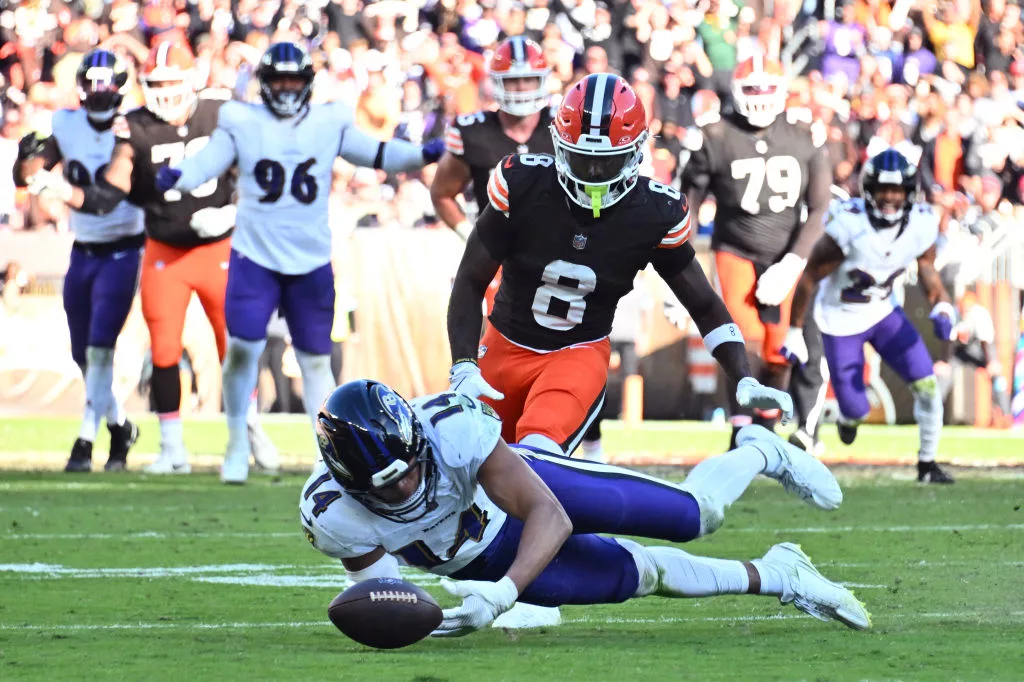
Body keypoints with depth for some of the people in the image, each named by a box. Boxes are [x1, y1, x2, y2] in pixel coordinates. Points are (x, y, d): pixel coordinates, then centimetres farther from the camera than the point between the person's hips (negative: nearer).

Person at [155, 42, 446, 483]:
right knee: (242, 347, -13)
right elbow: (205, 164, -5)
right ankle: (237, 447, 3)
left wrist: (423, 154, -8)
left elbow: (376, 155, 7)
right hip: (255, 258, -2)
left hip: (311, 262, 2)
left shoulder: (329, 125, 3)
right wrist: (175, 176, -26)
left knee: (315, 359, 7)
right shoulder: (241, 125, -1)